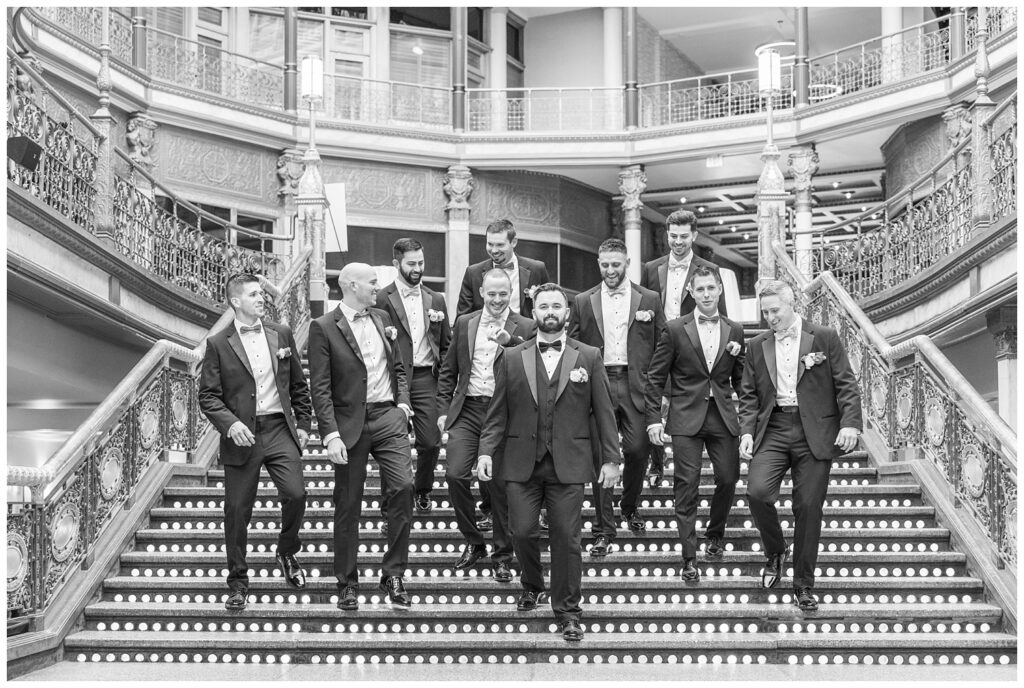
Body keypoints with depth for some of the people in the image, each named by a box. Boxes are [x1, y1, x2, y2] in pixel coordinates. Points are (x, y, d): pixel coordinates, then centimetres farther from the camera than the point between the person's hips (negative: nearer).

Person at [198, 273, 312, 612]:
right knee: (237, 511, 3)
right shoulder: (218, 344, -1)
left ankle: (287, 552, 18)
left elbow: (298, 385, 15)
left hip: (280, 431, 2)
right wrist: (230, 424, -18)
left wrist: (303, 423, 10)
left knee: (295, 495, -12)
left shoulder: (281, 335, 9)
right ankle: (238, 581, 19)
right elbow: (208, 395, -3)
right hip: (241, 435, -2)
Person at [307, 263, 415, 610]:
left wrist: (402, 400, 6)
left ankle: (393, 574, 0)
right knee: (347, 505, 4)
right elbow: (320, 387, -9)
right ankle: (347, 583, 17)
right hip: (350, 423, -4)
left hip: (388, 417, 4)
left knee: (403, 486, -11)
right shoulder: (323, 327, -5)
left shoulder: (382, 318, 13)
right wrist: (330, 435, -16)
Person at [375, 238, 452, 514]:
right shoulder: (382, 299, -2)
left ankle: (423, 491, 24)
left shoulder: (436, 300, 13)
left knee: (430, 443, 0)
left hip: (426, 378, 3)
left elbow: (446, 344, 18)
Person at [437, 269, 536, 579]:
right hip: (467, 411, 3)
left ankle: (501, 556, 16)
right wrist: (443, 410, 8)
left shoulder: (525, 327, 1)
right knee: (455, 475, -8)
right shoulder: (464, 323, 11)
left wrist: (510, 341, -24)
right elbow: (448, 371, 15)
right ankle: (473, 542, 13)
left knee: (501, 483, 1)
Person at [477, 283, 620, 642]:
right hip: (521, 463, 1)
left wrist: (610, 458, -1)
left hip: (568, 464, -1)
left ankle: (567, 611, 10)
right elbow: (498, 412, 7)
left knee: (566, 537, -1)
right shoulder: (511, 358, 9)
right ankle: (531, 586, 29)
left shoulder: (588, 358, 6)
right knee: (523, 531, 0)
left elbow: (603, 413, 5)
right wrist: (486, 451, -5)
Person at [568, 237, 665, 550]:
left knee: (637, 450, -4)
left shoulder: (649, 299, 7)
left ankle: (630, 507, 25)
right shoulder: (583, 302, 9)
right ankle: (604, 529, 4)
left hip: (636, 386, 0)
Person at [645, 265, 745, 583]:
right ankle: (689, 558, 1)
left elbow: (740, 380, 16)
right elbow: (655, 378, 2)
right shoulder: (675, 330, 0)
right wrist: (654, 419, -3)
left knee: (728, 478, 1)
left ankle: (715, 534, 30)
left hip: (723, 417, 3)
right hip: (686, 417, -2)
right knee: (686, 486, -4)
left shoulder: (734, 331, 9)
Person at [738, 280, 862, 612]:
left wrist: (850, 423, -13)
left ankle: (804, 586, 13)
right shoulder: (757, 346, 11)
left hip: (814, 433, -2)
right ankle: (774, 553, 10)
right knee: (757, 491, -18)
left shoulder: (824, 338, 2)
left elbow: (846, 385, 0)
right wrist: (747, 431, -1)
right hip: (773, 431, 2)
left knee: (808, 507, -1)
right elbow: (749, 395, 13)